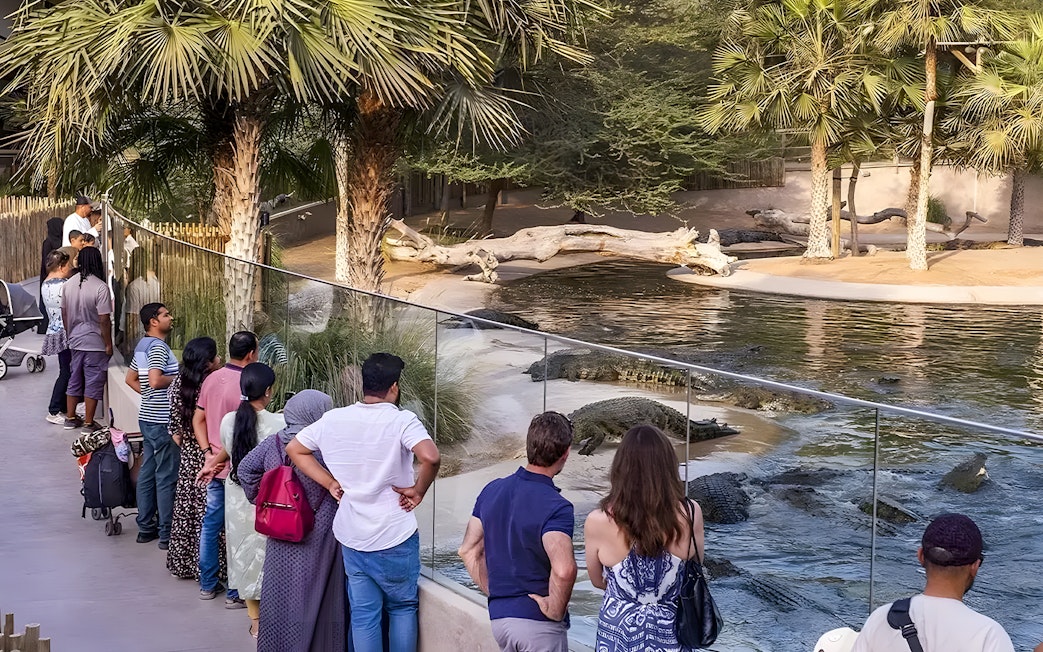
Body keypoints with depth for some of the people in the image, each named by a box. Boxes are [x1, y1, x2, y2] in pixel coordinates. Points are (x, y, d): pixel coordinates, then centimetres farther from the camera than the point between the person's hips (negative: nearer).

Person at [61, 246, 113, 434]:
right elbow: (104, 320, -18)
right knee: (93, 383, 3)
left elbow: (64, 314, 10)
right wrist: (108, 344, -9)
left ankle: (70, 418, 25)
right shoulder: (100, 287, -18)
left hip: (75, 341, 6)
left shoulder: (69, 285, 0)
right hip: (95, 343, -6)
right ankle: (88, 423, 8)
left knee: (74, 379, 17)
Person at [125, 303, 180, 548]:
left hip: (147, 416, 10)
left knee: (147, 473, 13)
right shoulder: (158, 347, -17)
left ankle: (146, 527, 20)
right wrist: (178, 378, -13)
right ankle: (166, 534, 0)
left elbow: (131, 379, 22)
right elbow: (156, 380, -29)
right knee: (167, 477, -4)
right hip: (162, 420, -10)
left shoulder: (142, 345, 13)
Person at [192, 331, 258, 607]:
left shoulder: (212, 379, 4)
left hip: (214, 464, 7)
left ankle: (207, 584, 24)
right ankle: (236, 593, 8)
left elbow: (198, 420, 7)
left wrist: (209, 454, 2)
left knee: (210, 523, 15)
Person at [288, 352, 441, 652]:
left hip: (351, 537, 4)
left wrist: (330, 483, 6)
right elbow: (430, 457, -32)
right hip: (395, 537, -4)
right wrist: (418, 491, -15)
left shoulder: (333, 419, 0)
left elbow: (294, 449, 10)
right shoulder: (402, 421, -16)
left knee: (363, 614, 12)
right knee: (402, 607, 15)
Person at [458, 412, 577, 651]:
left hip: (499, 616, 6)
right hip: (538, 623, -6)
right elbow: (564, 570, -34)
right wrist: (555, 610, -18)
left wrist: (493, 593, 13)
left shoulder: (492, 490, 4)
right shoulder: (556, 507, -19)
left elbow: (469, 551, 10)